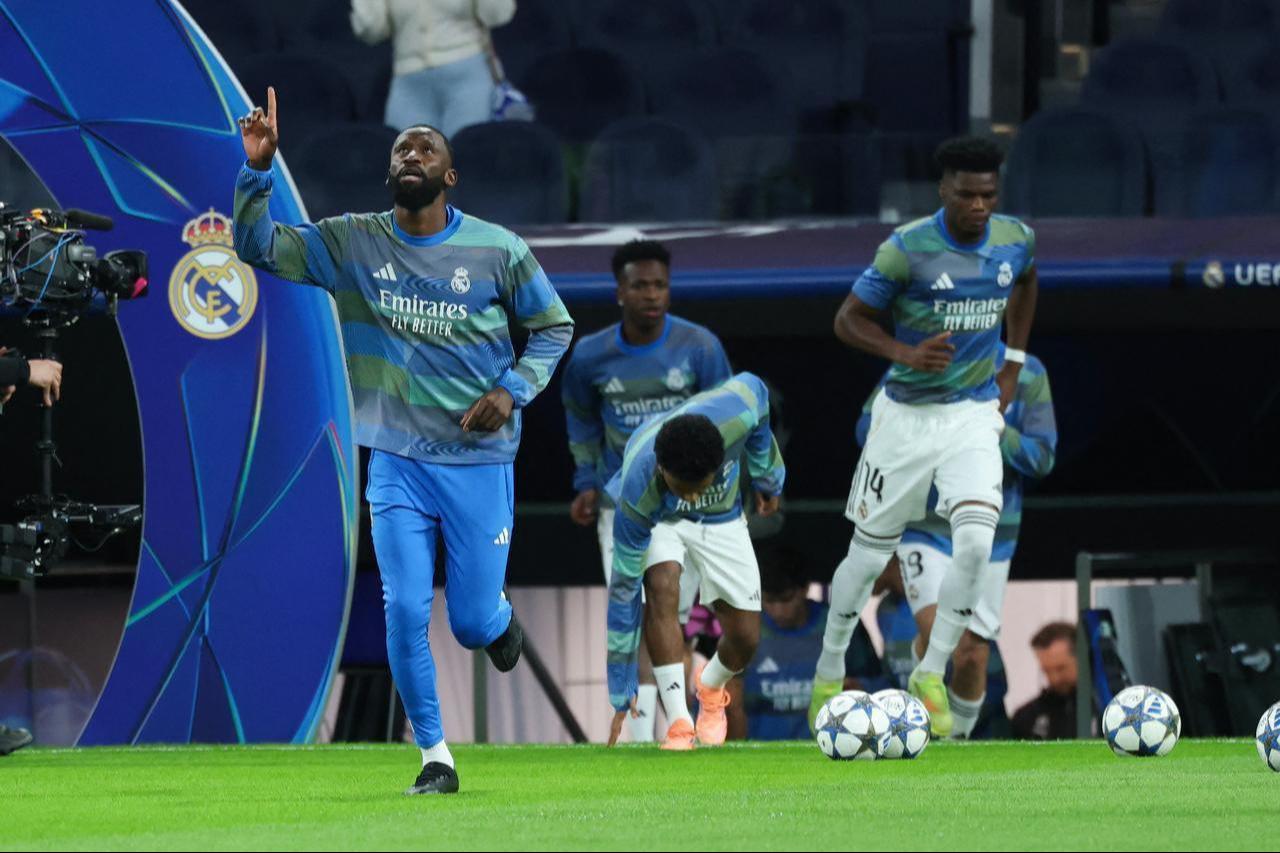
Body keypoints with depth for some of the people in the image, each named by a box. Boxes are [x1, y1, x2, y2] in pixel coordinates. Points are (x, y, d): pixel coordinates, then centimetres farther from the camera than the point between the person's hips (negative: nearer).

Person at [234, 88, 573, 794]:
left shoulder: (497, 250, -4)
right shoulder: (351, 244, 0)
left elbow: (554, 326, 7)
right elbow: (256, 246, -2)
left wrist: (513, 391, -9)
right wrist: (258, 167, -18)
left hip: (480, 462, -1)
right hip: (397, 463, 1)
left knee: (473, 623, 3)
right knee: (405, 614, -7)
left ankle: (498, 618, 43)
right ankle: (434, 757, 8)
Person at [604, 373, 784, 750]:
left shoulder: (735, 412, -41)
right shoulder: (639, 490, -42)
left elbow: (753, 388, -12)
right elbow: (623, 588, -33)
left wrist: (767, 476, 3)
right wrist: (621, 694, -28)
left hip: (720, 518, 3)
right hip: (657, 518, -3)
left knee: (745, 638, -3)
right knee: (663, 588, -34)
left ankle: (710, 689, 34)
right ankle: (679, 728, -29)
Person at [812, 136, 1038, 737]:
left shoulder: (1015, 240, -3)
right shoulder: (908, 248, -17)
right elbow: (848, 320, -9)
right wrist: (905, 353, -25)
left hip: (975, 416, 2)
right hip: (906, 416, -2)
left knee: (976, 541, -19)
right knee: (870, 553, 7)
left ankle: (931, 676, -5)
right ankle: (830, 672, 29)